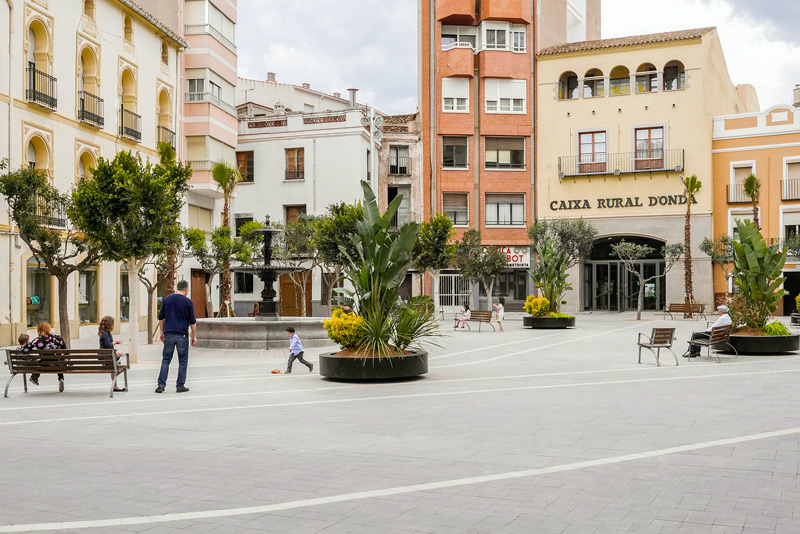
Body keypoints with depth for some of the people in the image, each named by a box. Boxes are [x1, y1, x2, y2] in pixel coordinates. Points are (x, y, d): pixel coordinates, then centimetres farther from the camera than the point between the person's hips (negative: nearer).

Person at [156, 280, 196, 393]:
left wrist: (162, 332, 17)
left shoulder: (167, 299, 6)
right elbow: (192, 321, -1)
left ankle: (161, 384, 0)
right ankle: (180, 386, 6)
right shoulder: (188, 302, -2)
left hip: (169, 334, 3)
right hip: (182, 335, -2)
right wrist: (194, 336, 6)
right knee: (183, 361, 7)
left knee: (166, 360, 8)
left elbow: (161, 318, 8)